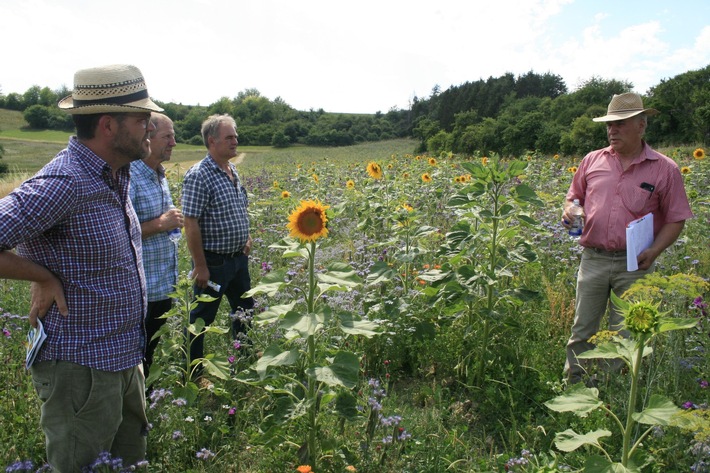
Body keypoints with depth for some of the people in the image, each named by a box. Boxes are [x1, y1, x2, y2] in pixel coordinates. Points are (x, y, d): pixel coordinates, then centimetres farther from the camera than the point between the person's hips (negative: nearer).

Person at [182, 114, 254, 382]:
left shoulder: (232, 169, 8)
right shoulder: (198, 176, -19)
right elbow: (191, 224, -21)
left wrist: (245, 238, 13)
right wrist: (200, 266, -20)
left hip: (239, 258, 9)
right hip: (213, 262, -8)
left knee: (245, 311, 21)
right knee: (202, 318, 8)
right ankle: (194, 374, 25)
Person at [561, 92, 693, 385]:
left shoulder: (664, 169, 1)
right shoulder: (592, 161, 8)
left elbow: (676, 219, 2)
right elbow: (574, 197, 20)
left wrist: (654, 251, -14)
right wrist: (569, 210, -4)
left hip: (634, 264, -2)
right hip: (593, 259, 2)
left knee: (627, 337, 7)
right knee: (582, 332, 8)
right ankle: (574, 388, 23)